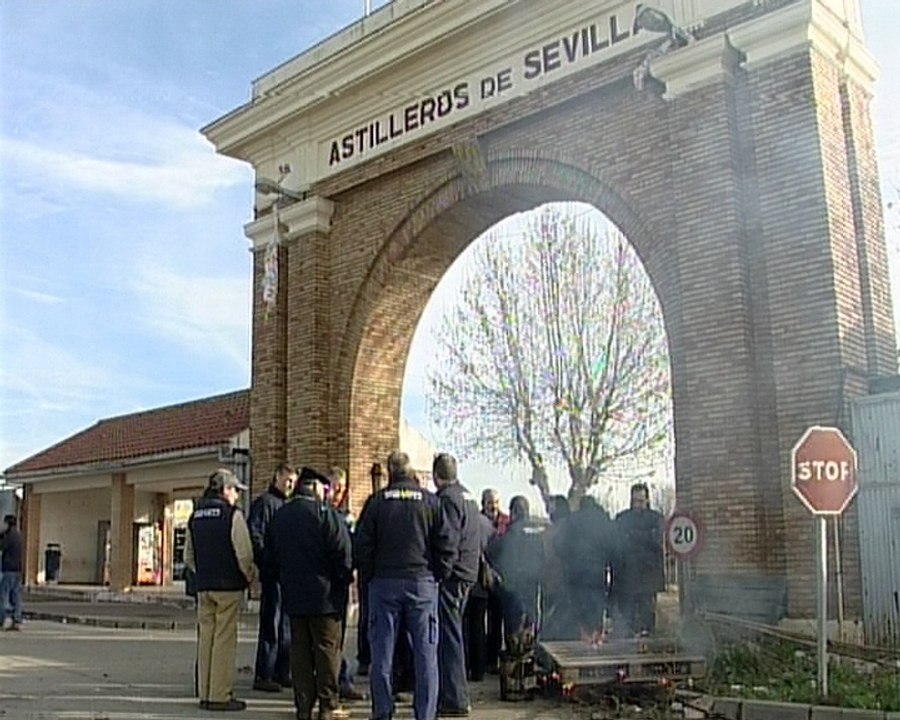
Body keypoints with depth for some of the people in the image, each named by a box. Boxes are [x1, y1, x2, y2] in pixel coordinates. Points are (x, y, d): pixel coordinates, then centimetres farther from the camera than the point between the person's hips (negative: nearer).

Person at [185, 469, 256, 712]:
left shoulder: (195, 516, 11)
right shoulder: (232, 514, -10)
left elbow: (188, 556, 15)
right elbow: (244, 554, -14)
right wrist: (251, 576, 1)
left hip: (204, 586, 7)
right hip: (229, 585, -7)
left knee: (206, 637, 11)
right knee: (225, 639, -3)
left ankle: (205, 693, 16)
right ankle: (220, 695, -1)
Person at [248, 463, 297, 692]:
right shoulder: (264, 502, -7)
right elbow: (254, 534, -15)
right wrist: (265, 563, -18)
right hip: (272, 574, -9)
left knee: (285, 625, 12)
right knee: (271, 624, -6)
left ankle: (281, 672, 20)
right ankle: (263, 676, 0)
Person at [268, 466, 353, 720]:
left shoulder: (278, 517, 7)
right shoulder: (326, 515, -12)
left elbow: (272, 555, 14)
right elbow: (343, 555, -14)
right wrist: (345, 580, 0)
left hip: (293, 594, 5)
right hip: (325, 594, -5)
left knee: (299, 649, 10)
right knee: (327, 648, 2)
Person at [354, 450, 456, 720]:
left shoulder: (376, 501, 0)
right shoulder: (431, 501, 0)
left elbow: (362, 545, -1)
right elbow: (448, 545, -1)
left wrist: (370, 576, 10)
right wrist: (437, 576, 8)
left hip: (383, 583, 0)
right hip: (422, 584, 0)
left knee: (382, 654, 7)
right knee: (425, 654, 5)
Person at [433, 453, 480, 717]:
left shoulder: (447, 499, -14)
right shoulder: (466, 496, 16)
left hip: (451, 576, -10)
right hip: (466, 575, 10)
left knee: (448, 637, -5)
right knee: (452, 636, 17)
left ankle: (454, 700, -1)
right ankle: (452, 695, 25)